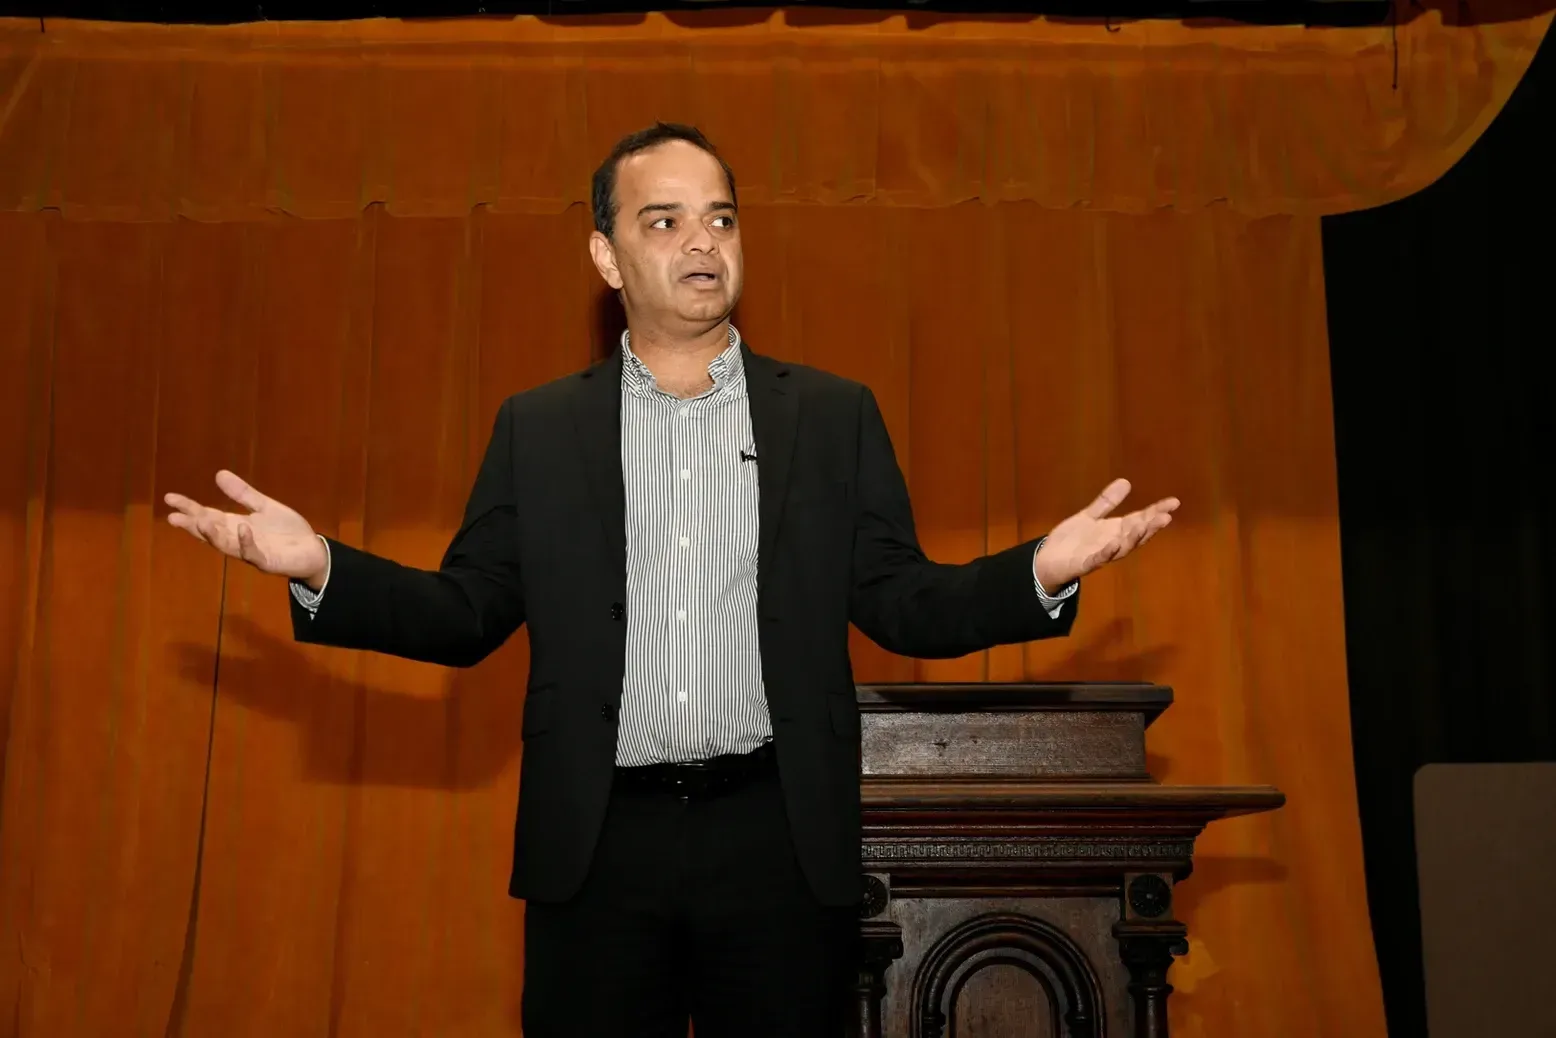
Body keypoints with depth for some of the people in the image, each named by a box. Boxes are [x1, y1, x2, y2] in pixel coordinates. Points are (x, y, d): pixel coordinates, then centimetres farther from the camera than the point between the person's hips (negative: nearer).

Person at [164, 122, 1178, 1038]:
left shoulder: (835, 416, 7)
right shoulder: (538, 428, 8)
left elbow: (903, 607, 5)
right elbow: (468, 615, 6)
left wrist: (1042, 571, -11)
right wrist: (321, 567, -9)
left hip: (784, 844, 0)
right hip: (596, 849, 0)